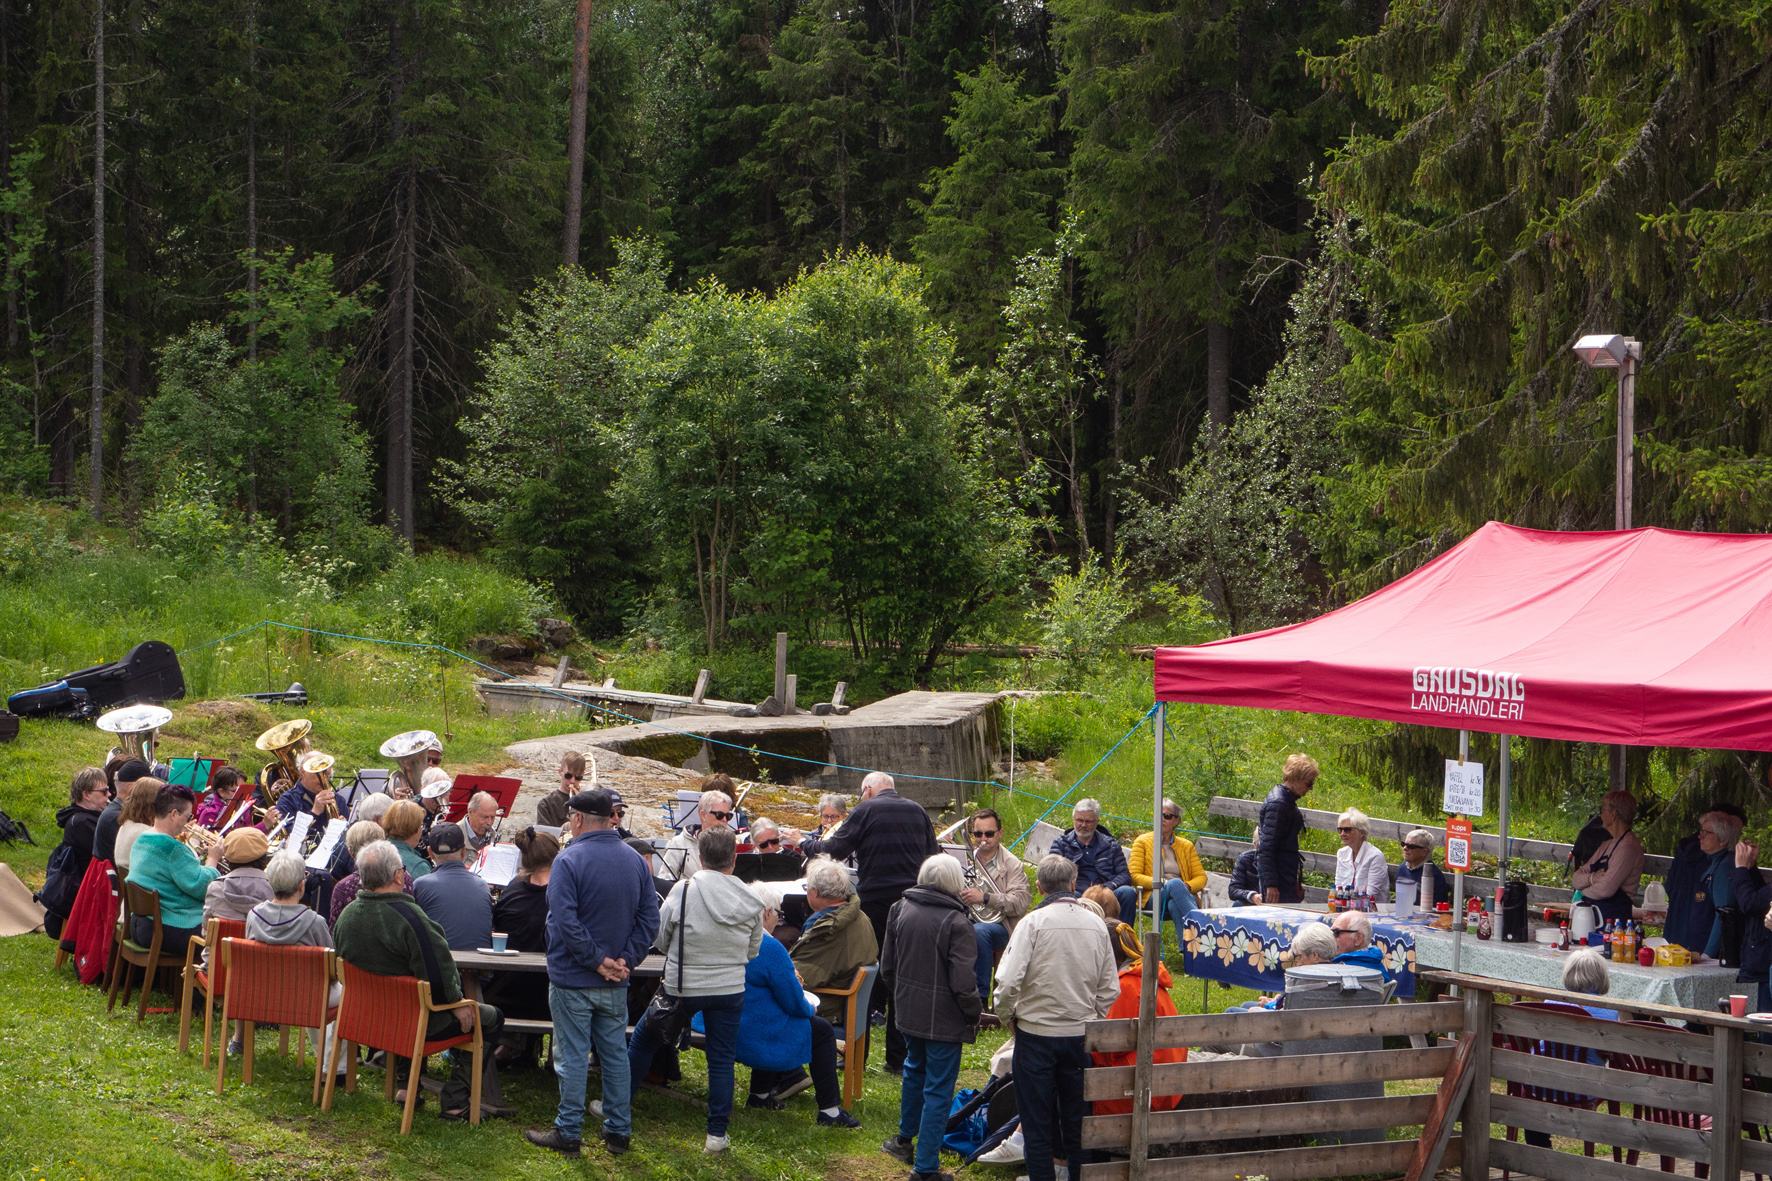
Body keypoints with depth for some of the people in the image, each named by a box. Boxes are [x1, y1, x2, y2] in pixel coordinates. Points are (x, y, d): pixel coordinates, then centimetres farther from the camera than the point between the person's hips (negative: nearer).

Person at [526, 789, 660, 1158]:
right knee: (616, 1052, 14)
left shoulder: (568, 861, -15)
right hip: (616, 984, 5)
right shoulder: (636, 861, 3)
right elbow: (649, 918, 0)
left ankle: (568, 1133, 9)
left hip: (573, 980, -5)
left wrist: (596, 960, -17)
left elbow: (565, 921, -23)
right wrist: (626, 960, -5)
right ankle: (618, 1130, 19)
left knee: (572, 1056, 2)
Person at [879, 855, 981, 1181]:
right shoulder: (956, 922, -20)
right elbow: (963, 982, -20)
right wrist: (974, 1014, -4)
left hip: (909, 1012, 6)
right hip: (943, 1019, -6)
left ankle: (905, 1138, 46)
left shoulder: (901, 910, -1)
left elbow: (887, 968, 10)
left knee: (915, 1071, 29)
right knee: (938, 1089, 2)